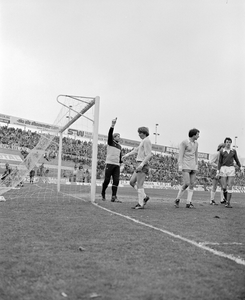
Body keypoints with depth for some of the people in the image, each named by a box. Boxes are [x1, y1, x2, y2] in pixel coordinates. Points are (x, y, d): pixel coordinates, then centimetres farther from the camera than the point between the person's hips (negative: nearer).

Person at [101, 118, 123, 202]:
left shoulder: (119, 146, 19)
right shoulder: (110, 142, 2)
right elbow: (110, 134, -15)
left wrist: (120, 162, 14)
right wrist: (112, 125, -27)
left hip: (117, 165, 5)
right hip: (110, 163, -5)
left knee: (116, 181, -6)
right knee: (107, 180, -2)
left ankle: (114, 197, -7)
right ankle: (103, 193, 21)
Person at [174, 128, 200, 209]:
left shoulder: (196, 144, 12)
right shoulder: (184, 143, -10)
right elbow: (180, 155, -13)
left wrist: (196, 167, 17)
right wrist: (180, 166, -19)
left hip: (193, 167, 7)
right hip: (185, 166, -7)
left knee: (191, 185, -1)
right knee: (186, 184, -16)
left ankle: (188, 203, 2)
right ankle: (177, 199, 2)